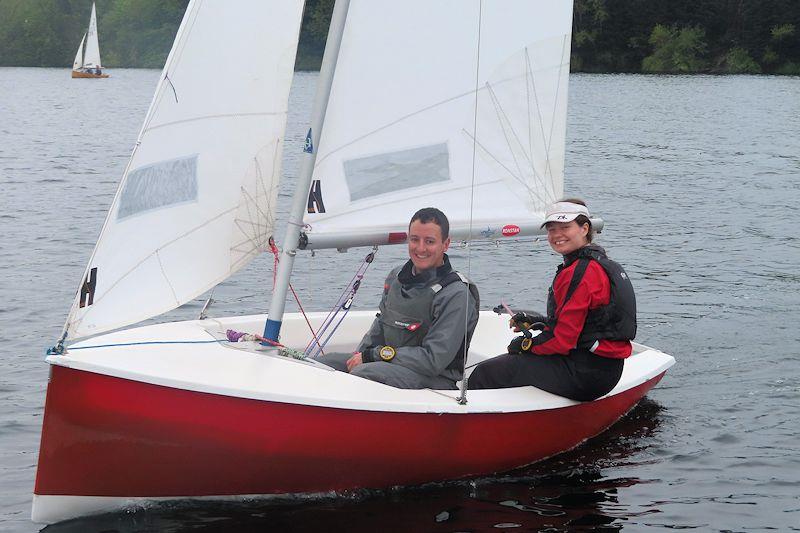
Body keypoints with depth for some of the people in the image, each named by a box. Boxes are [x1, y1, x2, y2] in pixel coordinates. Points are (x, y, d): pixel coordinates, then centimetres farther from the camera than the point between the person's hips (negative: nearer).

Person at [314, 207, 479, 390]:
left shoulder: (456, 295, -16)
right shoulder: (396, 276, 10)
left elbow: (434, 359, -21)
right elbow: (380, 326, 25)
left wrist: (372, 355, -16)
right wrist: (360, 354, 4)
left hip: (435, 379, -8)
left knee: (362, 374, -33)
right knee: (319, 362, -2)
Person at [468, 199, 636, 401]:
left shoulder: (578, 273, -21)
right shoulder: (600, 263, 12)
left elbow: (563, 340, -21)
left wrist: (526, 344, -4)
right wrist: (541, 322, 14)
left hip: (583, 375, -11)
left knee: (485, 373, -3)